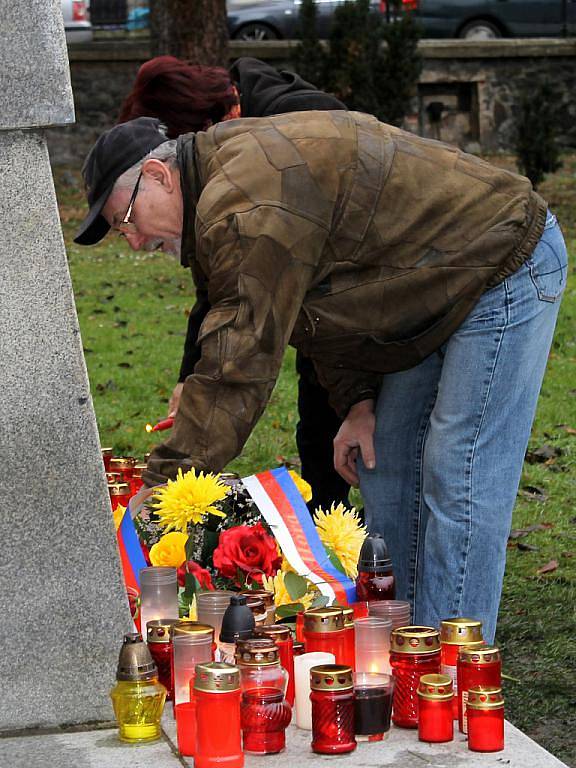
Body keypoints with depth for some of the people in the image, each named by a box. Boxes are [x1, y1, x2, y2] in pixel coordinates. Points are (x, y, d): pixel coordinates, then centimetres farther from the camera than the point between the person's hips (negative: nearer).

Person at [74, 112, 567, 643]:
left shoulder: (247, 209, -28)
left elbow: (236, 369, -30)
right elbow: (335, 307, 14)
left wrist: (162, 486, -27)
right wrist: (357, 402, 3)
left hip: (504, 269, -11)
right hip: (445, 292, 11)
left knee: (459, 478, -13)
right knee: (385, 464, 13)